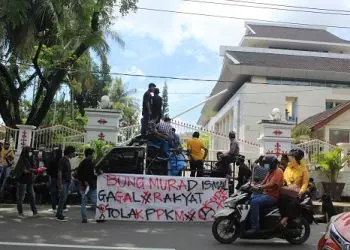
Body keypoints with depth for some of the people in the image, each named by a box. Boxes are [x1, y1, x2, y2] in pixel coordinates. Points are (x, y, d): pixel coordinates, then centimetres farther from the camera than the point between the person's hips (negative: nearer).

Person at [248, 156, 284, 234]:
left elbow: (271, 184, -23)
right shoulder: (270, 171, 21)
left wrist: (259, 187, -32)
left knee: (254, 202, -29)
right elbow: (264, 182, 17)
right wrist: (254, 187, 1)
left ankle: (255, 226, -29)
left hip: (272, 196, -10)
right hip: (265, 194, 10)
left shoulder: (278, 171, -10)